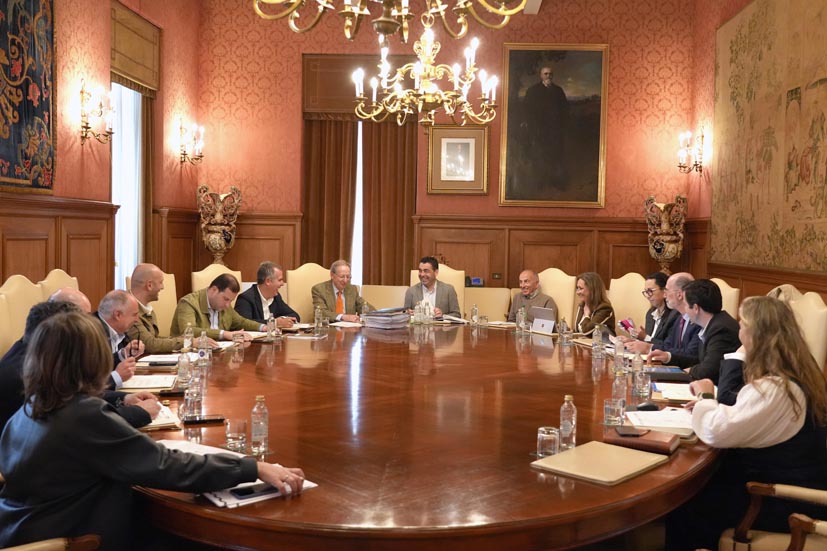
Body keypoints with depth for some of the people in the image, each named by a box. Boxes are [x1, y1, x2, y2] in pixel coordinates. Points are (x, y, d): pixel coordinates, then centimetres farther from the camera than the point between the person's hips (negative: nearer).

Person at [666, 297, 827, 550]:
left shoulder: (774, 388, -29)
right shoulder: (795, 374, 4)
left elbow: (717, 432, -27)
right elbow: (745, 420, 17)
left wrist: (705, 397, -8)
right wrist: (710, 405, 3)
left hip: (787, 501, -9)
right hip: (790, 485, 9)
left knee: (680, 504, -3)